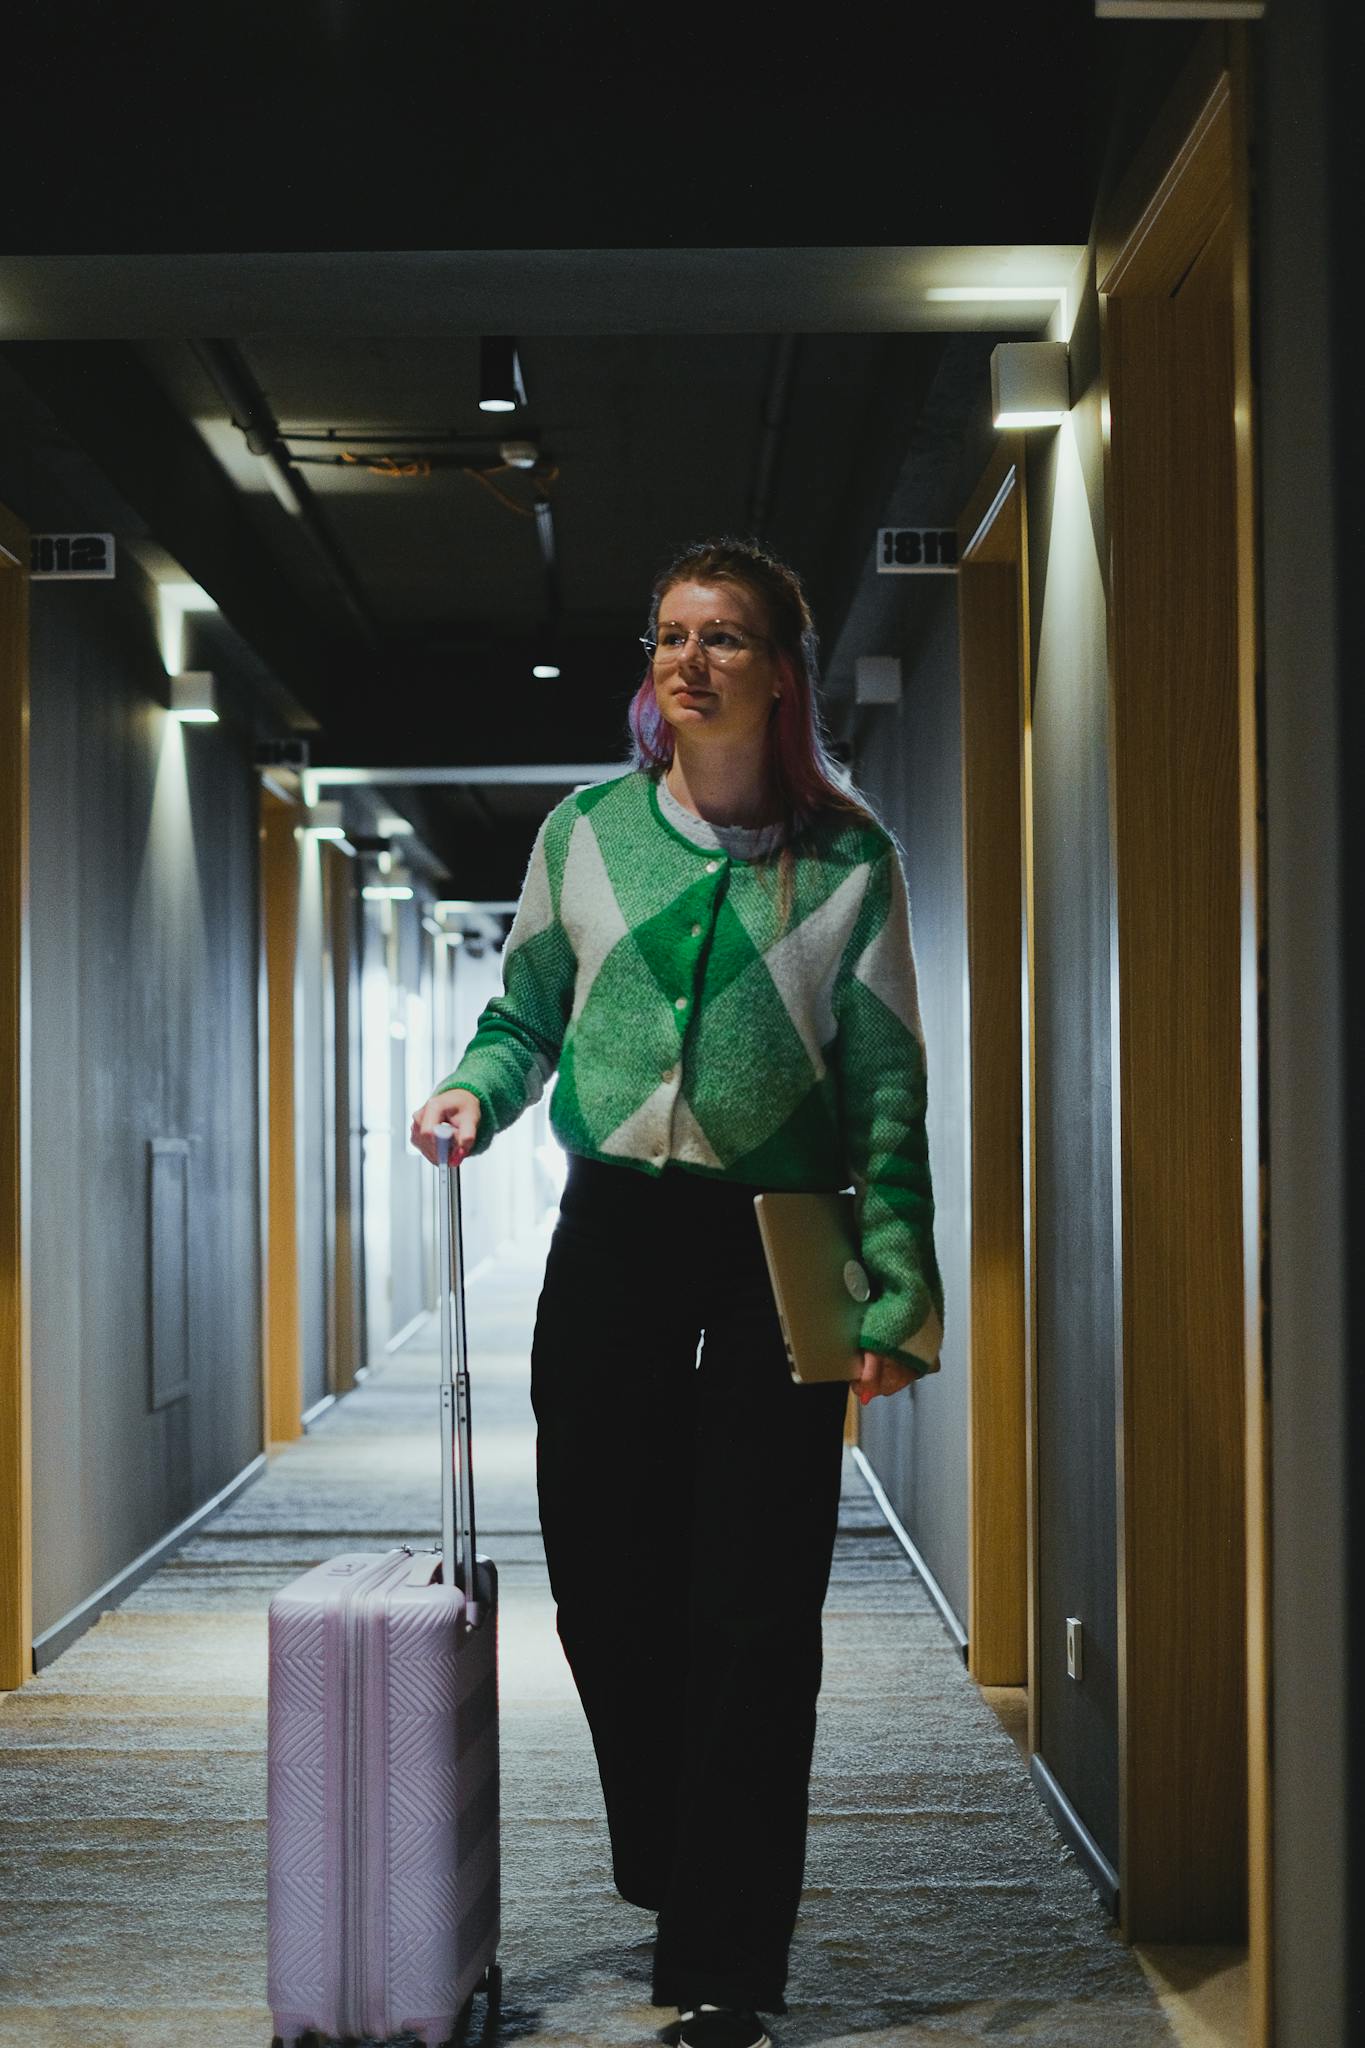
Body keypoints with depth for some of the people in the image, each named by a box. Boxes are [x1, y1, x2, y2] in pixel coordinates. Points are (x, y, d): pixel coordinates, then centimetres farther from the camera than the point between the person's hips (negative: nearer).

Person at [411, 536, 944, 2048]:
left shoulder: (848, 860, 1)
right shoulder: (586, 832, 7)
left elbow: (885, 1084, 1)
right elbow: (526, 1010, 17)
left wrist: (896, 1297, -7)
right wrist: (477, 1088, -7)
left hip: (780, 1245, -2)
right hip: (614, 1228, 2)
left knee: (755, 1605, -3)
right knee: (605, 1580, 3)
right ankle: (678, 1877, 27)